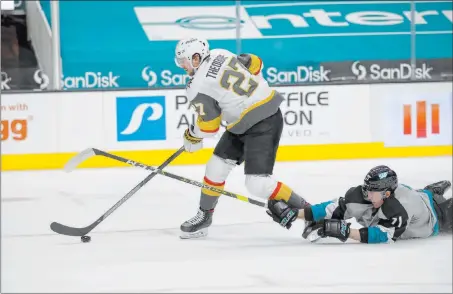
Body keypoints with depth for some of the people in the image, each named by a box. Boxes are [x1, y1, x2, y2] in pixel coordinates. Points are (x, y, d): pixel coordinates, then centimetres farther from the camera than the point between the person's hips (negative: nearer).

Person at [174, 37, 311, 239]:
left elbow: (209, 126, -10)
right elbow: (255, 64, 17)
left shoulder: (198, 87, -17)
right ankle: (204, 215, 26)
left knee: (257, 183, -15)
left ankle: (304, 211, -5)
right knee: (216, 167, 13)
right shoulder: (220, 54, 4)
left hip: (263, 125, -10)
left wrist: (192, 137, 11)